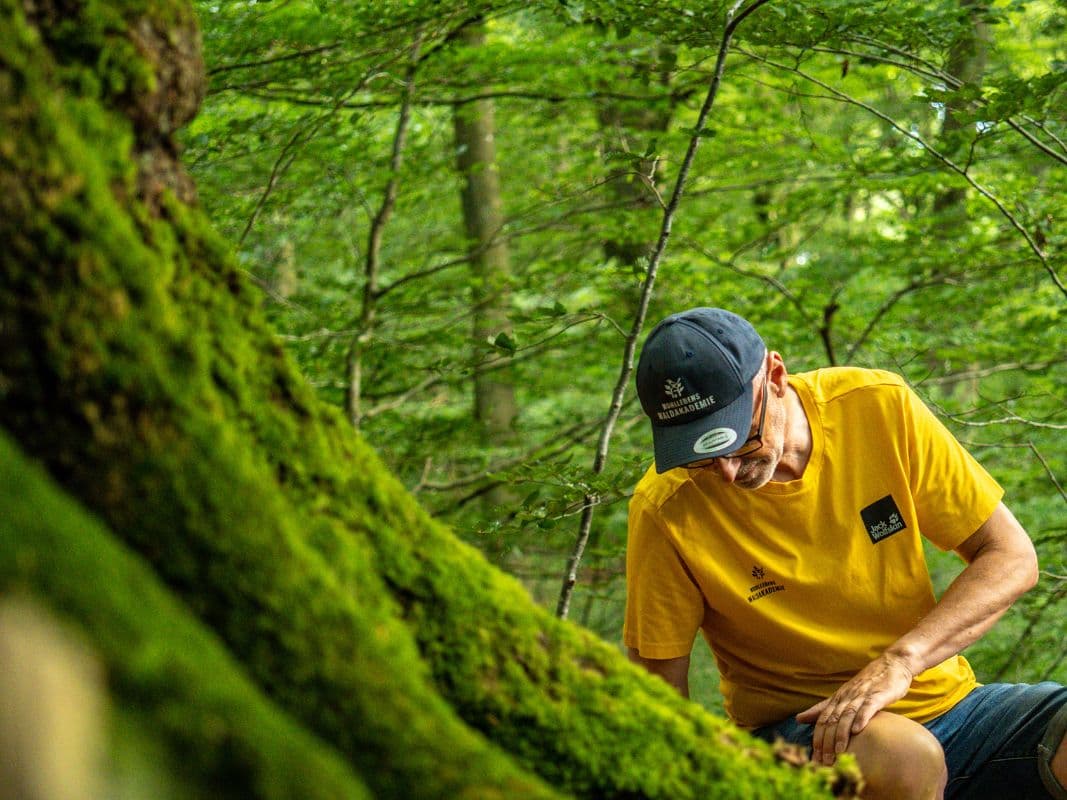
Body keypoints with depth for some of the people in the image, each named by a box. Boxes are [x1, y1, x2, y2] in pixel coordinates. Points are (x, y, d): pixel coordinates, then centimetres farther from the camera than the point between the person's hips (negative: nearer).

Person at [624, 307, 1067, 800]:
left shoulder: (879, 406, -7)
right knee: (905, 758, -36)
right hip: (793, 734, -2)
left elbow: (1012, 557, -5)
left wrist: (900, 660, -19)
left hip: (949, 703, 2)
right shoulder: (666, 510, -13)